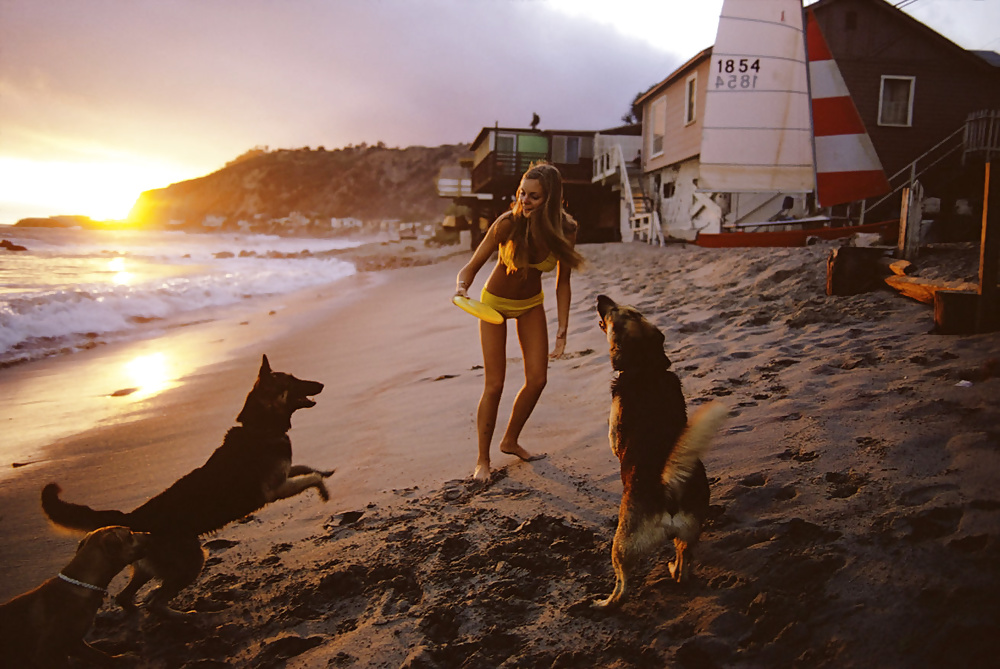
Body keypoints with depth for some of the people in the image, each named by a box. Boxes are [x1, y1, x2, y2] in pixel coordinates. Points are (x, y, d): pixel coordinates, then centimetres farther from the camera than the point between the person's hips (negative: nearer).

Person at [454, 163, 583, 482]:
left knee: (537, 379, 3)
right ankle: (483, 459, 10)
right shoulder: (507, 224, -29)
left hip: (531, 304, 4)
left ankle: (510, 440, 27)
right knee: (494, 384, -6)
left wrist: (562, 329, -8)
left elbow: (562, 282, -8)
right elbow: (471, 266, -22)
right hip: (495, 302, -4)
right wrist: (462, 287, -44)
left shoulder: (565, 230, -20)